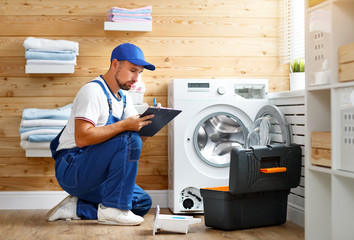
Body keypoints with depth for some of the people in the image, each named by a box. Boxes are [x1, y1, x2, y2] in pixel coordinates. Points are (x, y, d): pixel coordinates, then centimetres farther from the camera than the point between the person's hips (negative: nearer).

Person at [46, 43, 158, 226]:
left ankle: (76, 207, 1)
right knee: (129, 139, -26)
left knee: (143, 203, -1)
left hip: (95, 173, 9)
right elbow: (82, 138, -27)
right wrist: (124, 125, -30)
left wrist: (150, 120, -12)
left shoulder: (123, 98, 13)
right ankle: (113, 208, -21)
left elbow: (140, 137, 8)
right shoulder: (93, 91, -15)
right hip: (71, 168, -9)